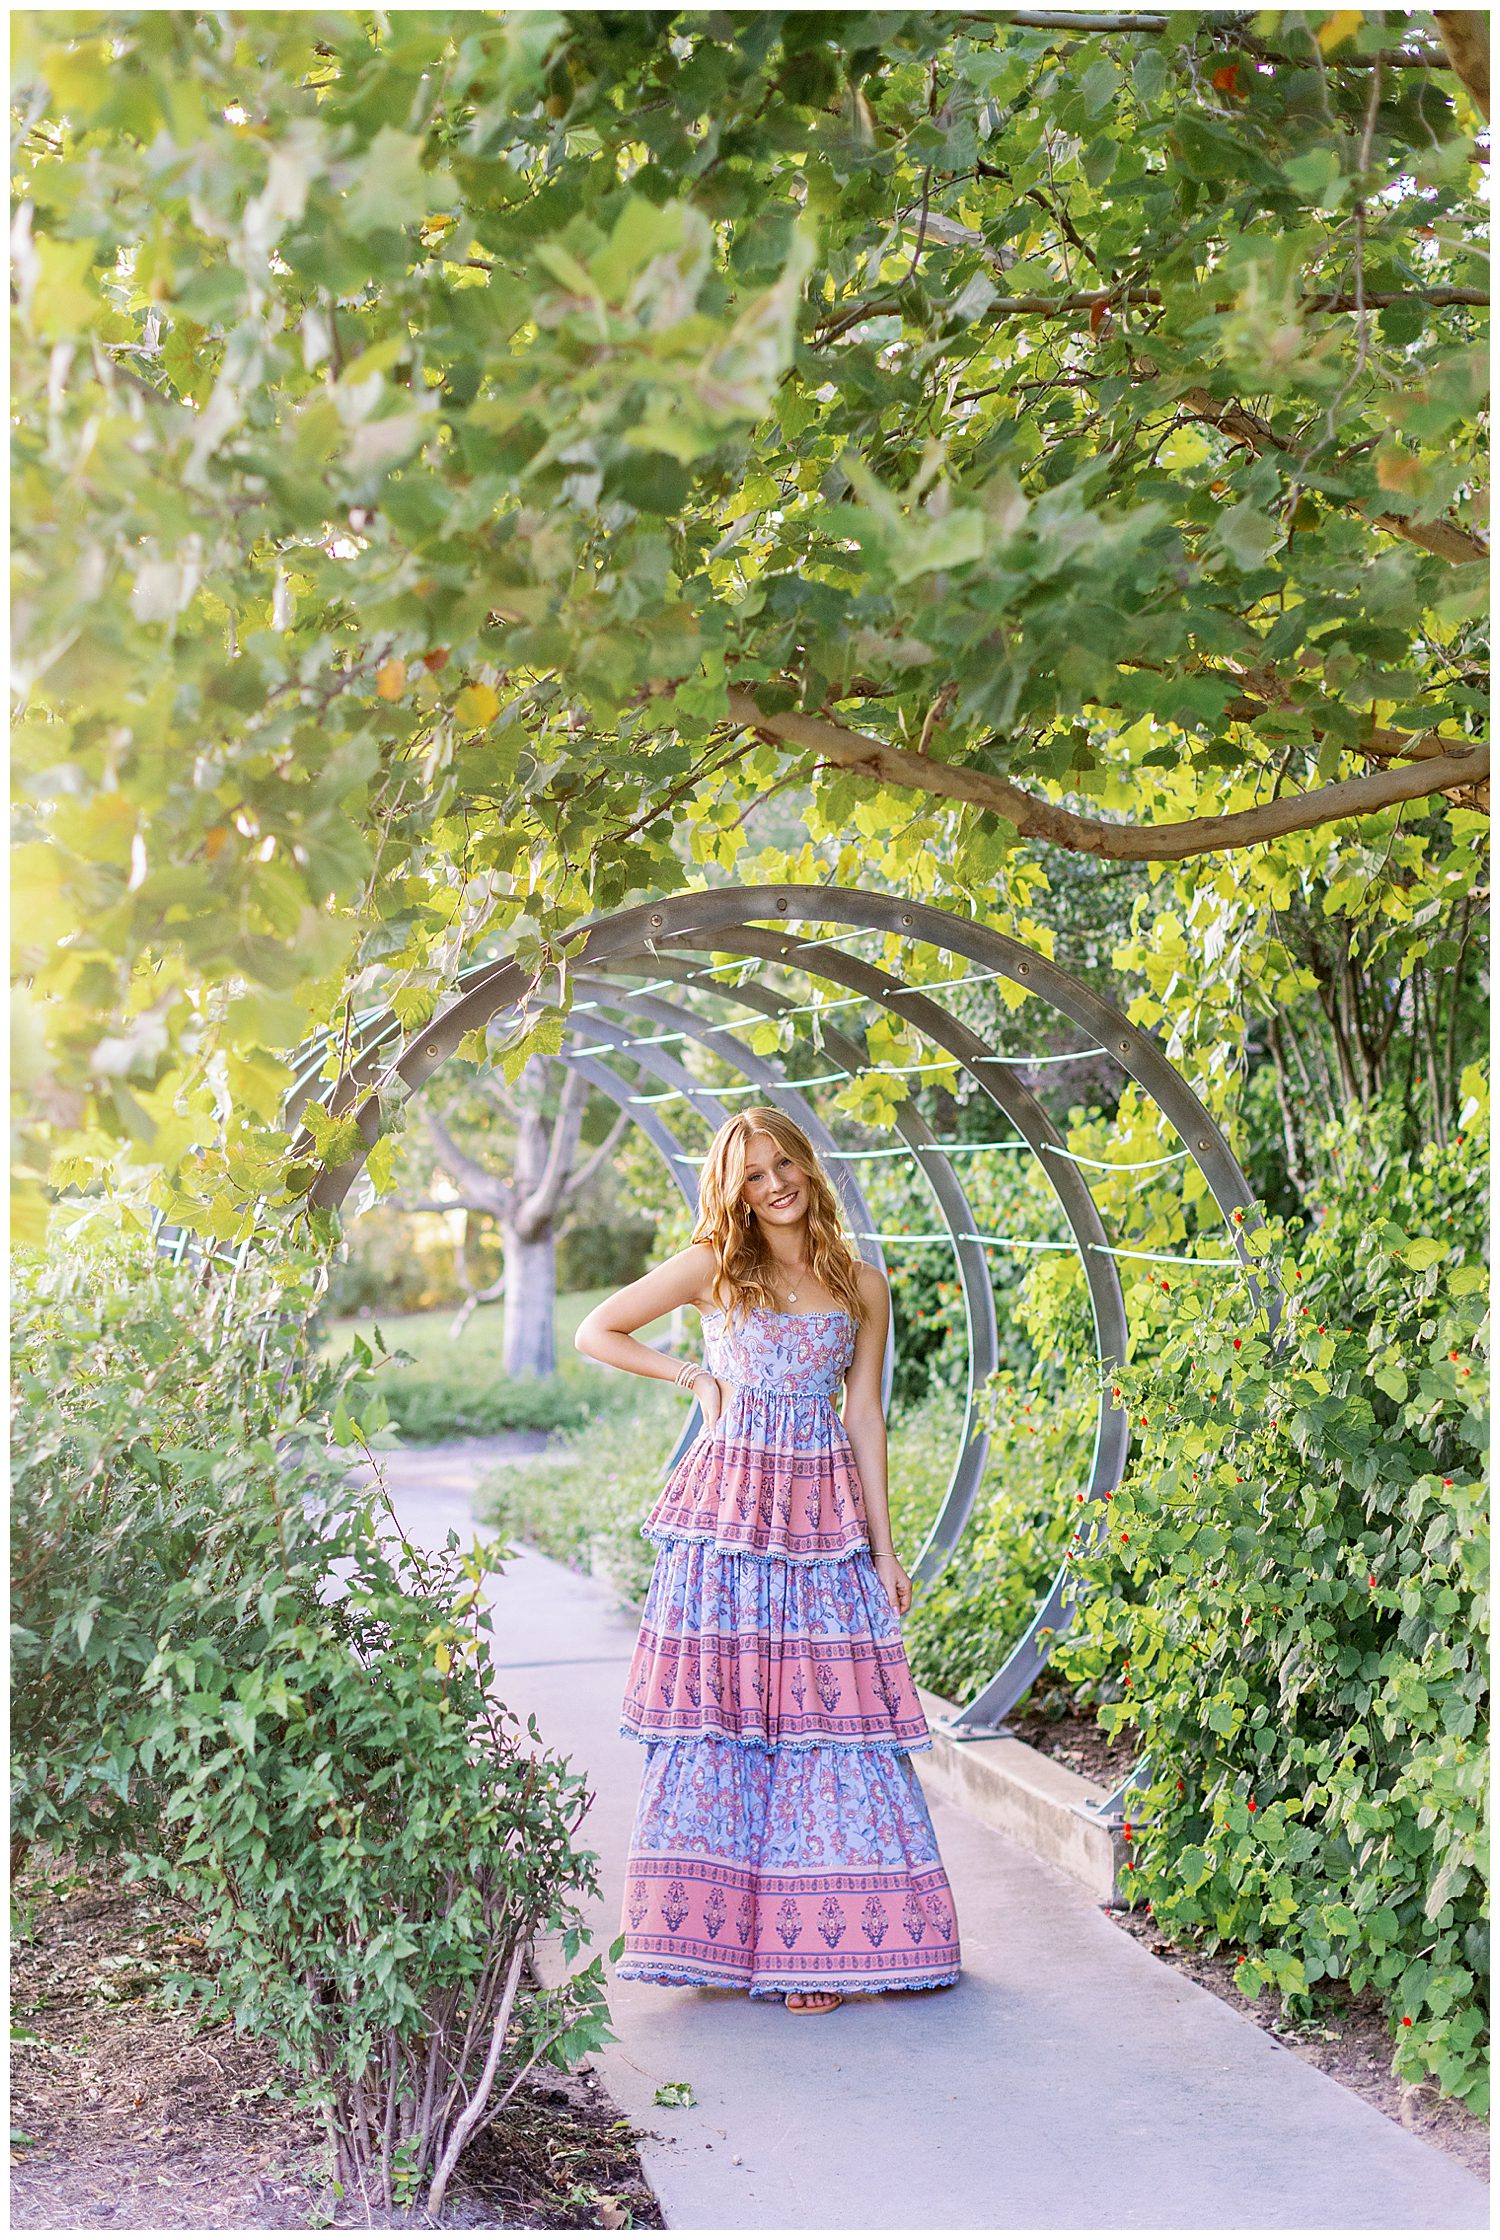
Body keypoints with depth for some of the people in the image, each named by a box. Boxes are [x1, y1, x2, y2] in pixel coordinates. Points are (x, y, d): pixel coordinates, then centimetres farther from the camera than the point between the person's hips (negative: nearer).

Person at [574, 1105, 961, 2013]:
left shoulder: (862, 1285, 9)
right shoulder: (712, 1268, 4)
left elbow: (865, 1416, 9)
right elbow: (597, 1332, 8)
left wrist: (884, 1550, 6)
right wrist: (696, 1376, 2)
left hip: (825, 1517, 2)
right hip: (728, 1509, -1)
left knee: (825, 1710, -3)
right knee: (720, 1705, -3)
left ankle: (816, 1941, 3)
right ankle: (723, 1931, 5)